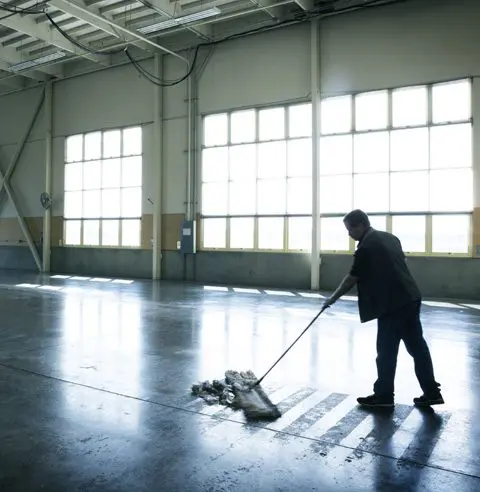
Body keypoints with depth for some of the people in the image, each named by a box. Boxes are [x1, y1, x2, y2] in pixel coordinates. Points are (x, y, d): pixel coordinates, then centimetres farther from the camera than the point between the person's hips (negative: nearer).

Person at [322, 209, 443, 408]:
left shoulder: (366, 246, -12)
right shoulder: (390, 237, 15)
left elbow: (352, 278, -10)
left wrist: (333, 299, 0)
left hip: (392, 303, -9)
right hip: (411, 298, 9)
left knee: (386, 351, 2)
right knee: (417, 346, 13)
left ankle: (383, 395, 12)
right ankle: (432, 392, 18)